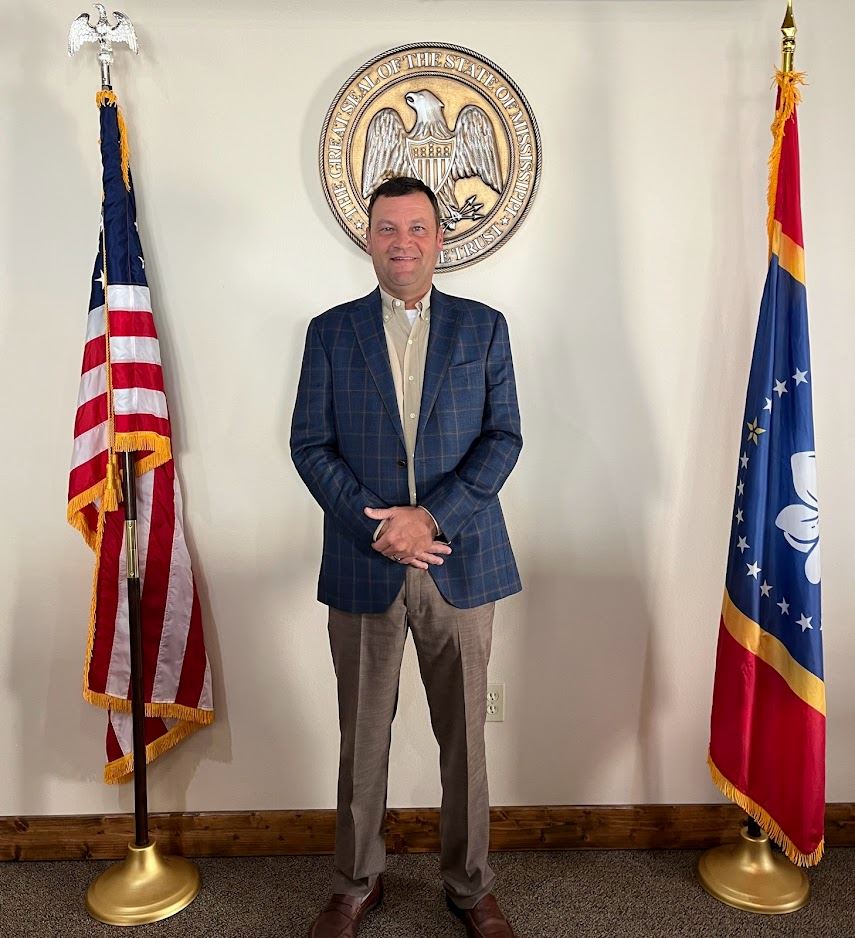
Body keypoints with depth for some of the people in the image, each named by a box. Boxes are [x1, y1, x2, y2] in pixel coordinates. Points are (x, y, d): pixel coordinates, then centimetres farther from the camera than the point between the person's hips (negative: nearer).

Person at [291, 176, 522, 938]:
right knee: (363, 736, 13)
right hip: (362, 566, 0)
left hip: (460, 562, 0)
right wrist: (379, 525, -12)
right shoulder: (330, 332, 6)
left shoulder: (484, 327, 5)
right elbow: (310, 445, 0)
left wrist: (432, 516, -14)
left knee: (465, 733, 11)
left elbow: (504, 438, -1)